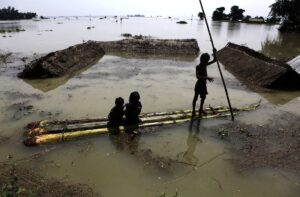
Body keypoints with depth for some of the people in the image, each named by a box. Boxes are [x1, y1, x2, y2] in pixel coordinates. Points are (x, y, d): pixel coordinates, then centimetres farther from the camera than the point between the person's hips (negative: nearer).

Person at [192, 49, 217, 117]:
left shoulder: (205, 65, 5)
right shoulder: (198, 67, -16)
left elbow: (214, 60, 10)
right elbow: (197, 76, -30)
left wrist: (214, 53, -6)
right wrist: (207, 77, -38)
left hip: (204, 84, 8)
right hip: (199, 84, -7)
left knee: (203, 97, 18)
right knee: (196, 98, 3)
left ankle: (201, 109, 35)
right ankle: (193, 111, 13)